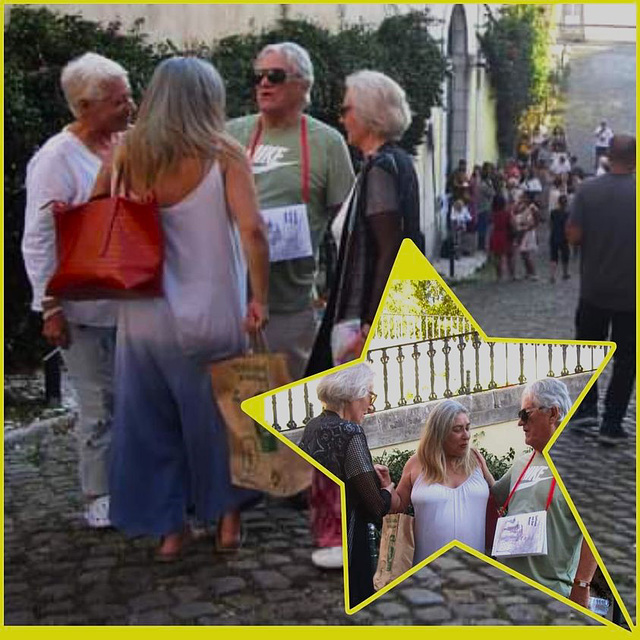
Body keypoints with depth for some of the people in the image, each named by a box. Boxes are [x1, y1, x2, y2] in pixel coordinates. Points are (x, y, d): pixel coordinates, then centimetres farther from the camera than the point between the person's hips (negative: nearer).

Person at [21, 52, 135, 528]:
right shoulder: (57, 158, -11)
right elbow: (39, 240, -10)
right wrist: (50, 307, -12)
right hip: (87, 307, -5)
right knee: (100, 403, 5)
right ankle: (99, 496, 21)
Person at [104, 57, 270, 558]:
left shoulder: (127, 154, 0)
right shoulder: (223, 154, -8)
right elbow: (251, 229, -18)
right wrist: (259, 298, -12)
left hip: (144, 316, 2)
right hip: (211, 317, -2)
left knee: (151, 422, 16)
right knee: (218, 417, 18)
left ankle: (168, 528, 25)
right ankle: (227, 518, 30)